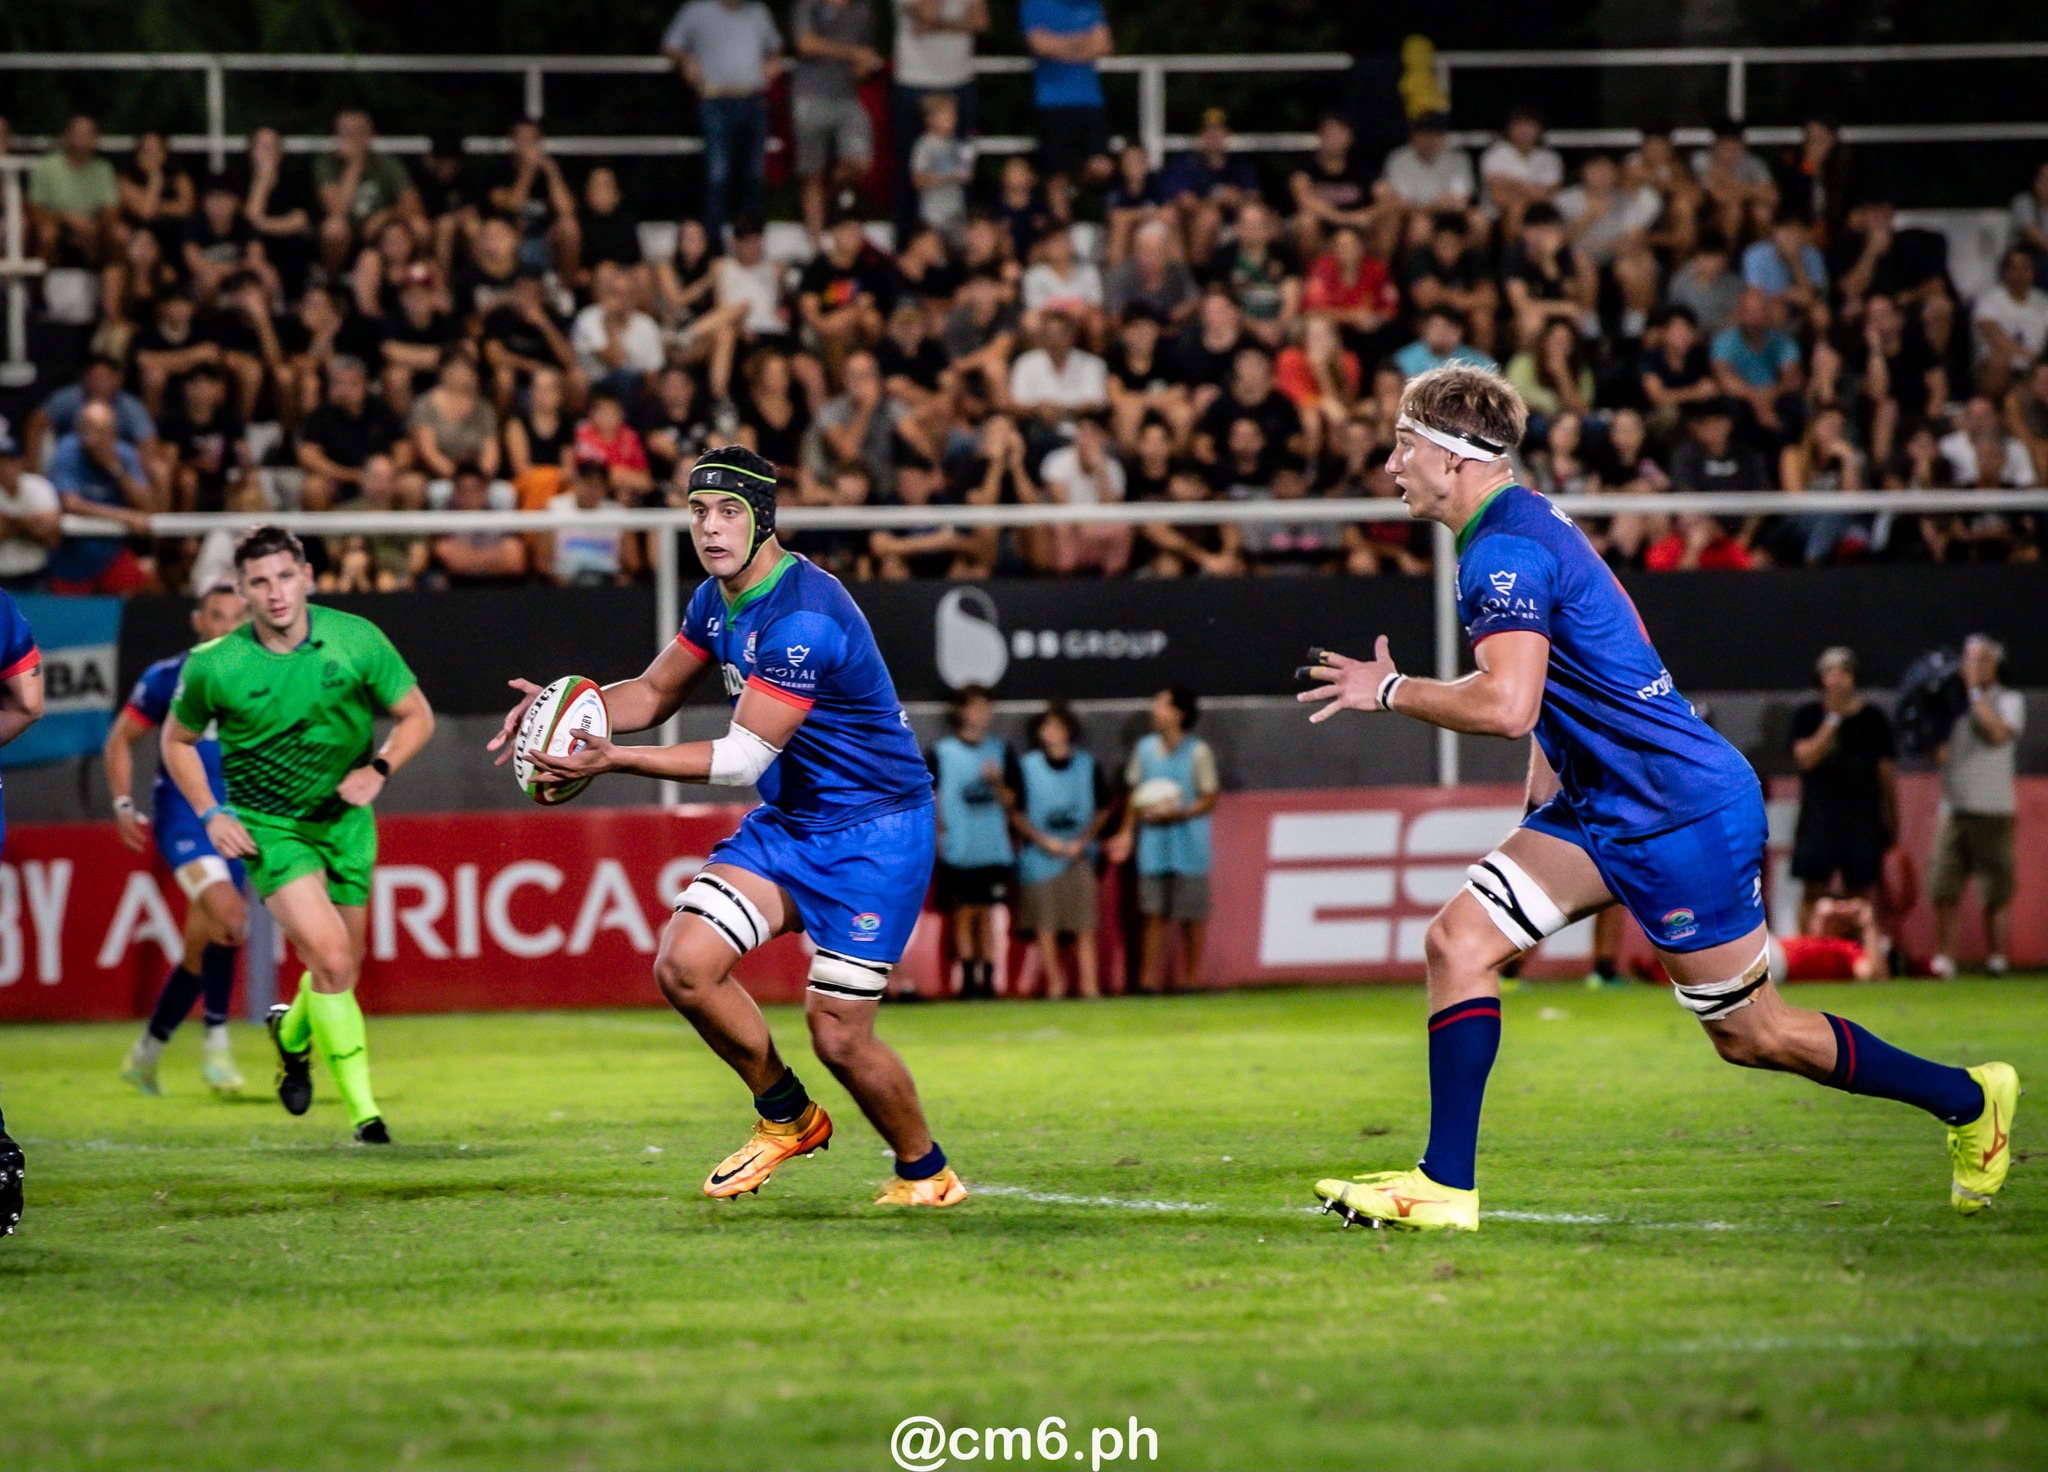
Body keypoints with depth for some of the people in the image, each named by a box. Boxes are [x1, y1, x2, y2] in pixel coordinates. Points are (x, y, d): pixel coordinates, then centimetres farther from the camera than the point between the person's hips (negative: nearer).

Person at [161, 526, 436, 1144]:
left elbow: (416, 715, 0)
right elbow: (177, 740, 5)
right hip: (268, 825, -3)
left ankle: (292, 1033, 47)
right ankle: (363, 1110, -12)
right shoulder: (213, 666, -14)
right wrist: (211, 815, -6)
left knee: (342, 965, 11)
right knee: (331, 959, -20)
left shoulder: (356, 640, -11)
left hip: (345, 817, 3)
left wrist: (377, 770, -16)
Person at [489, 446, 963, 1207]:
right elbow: (654, 692, 16)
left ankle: (926, 1172, 18)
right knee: (684, 966, -11)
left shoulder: (805, 617, -26)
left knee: (838, 1037, -9)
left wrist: (614, 759, -27)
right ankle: (786, 1116, 12)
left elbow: (742, 758, -25)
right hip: (786, 822, 8)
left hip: (873, 830, -8)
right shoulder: (717, 600, 4)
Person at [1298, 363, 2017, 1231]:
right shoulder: (1521, 527, 13)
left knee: (1752, 1037, 2)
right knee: (1458, 941, -1)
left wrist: (1389, 692, -19)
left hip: (1685, 816, -10)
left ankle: (1969, 1102, 18)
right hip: (1604, 808, 10)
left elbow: (1507, 706, -33)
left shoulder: (1506, 550, -21)